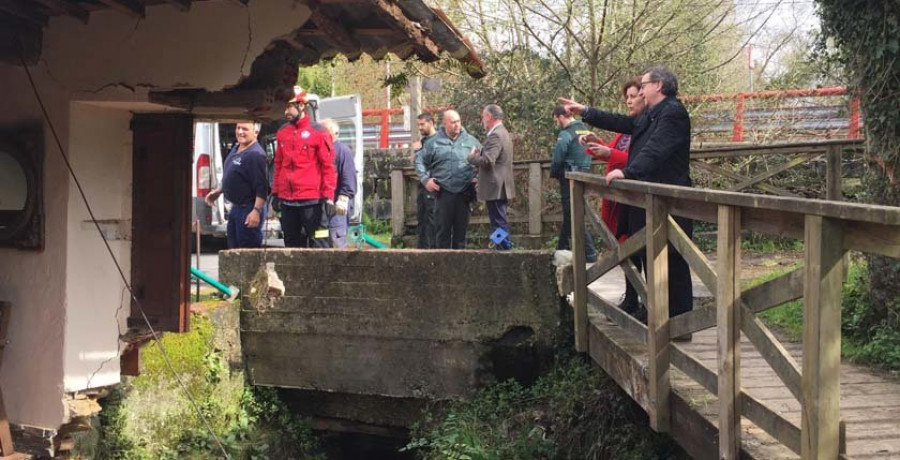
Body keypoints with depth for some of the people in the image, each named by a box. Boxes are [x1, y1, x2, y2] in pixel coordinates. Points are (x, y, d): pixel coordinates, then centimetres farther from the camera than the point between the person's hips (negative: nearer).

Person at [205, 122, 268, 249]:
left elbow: (262, 188, -25)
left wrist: (256, 211, -30)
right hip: (236, 207, 10)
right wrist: (218, 191, 27)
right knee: (233, 247, 17)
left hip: (249, 210, -10)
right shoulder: (236, 149, 11)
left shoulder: (256, 155, -20)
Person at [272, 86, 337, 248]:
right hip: (287, 201, 6)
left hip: (312, 200, -6)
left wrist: (328, 197, -11)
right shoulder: (282, 133, 12)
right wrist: (275, 193, 14)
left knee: (319, 245, -6)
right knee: (292, 246, 11)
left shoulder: (318, 132, -5)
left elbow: (328, 167, -6)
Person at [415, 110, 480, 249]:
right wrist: (425, 179, -2)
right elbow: (420, 161, 9)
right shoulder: (435, 142, 3)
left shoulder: (470, 141, 5)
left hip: (464, 193, 1)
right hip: (443, 192, -1)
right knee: (443, 229, 2)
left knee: (461, 229, 8)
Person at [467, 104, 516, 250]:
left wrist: (472, 157, -10)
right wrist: (479, 155, 9)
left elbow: (487, 160, -26)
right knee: (500, 223, 15)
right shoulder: (502, 132, 16)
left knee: (499, 223, -7)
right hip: (500, 188, 11)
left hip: (495, 189, -11)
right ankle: (505, 248, 19)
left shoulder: (495, 135, -17)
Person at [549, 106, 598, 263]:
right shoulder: (585, 131, 11)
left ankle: (590, 253, -7)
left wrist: (554, 173, 3)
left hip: (569, 179, -9)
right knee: (569, 215, 18)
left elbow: (557, 160, -15)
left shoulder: (566, 134, -15)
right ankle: (562, 248, 27)